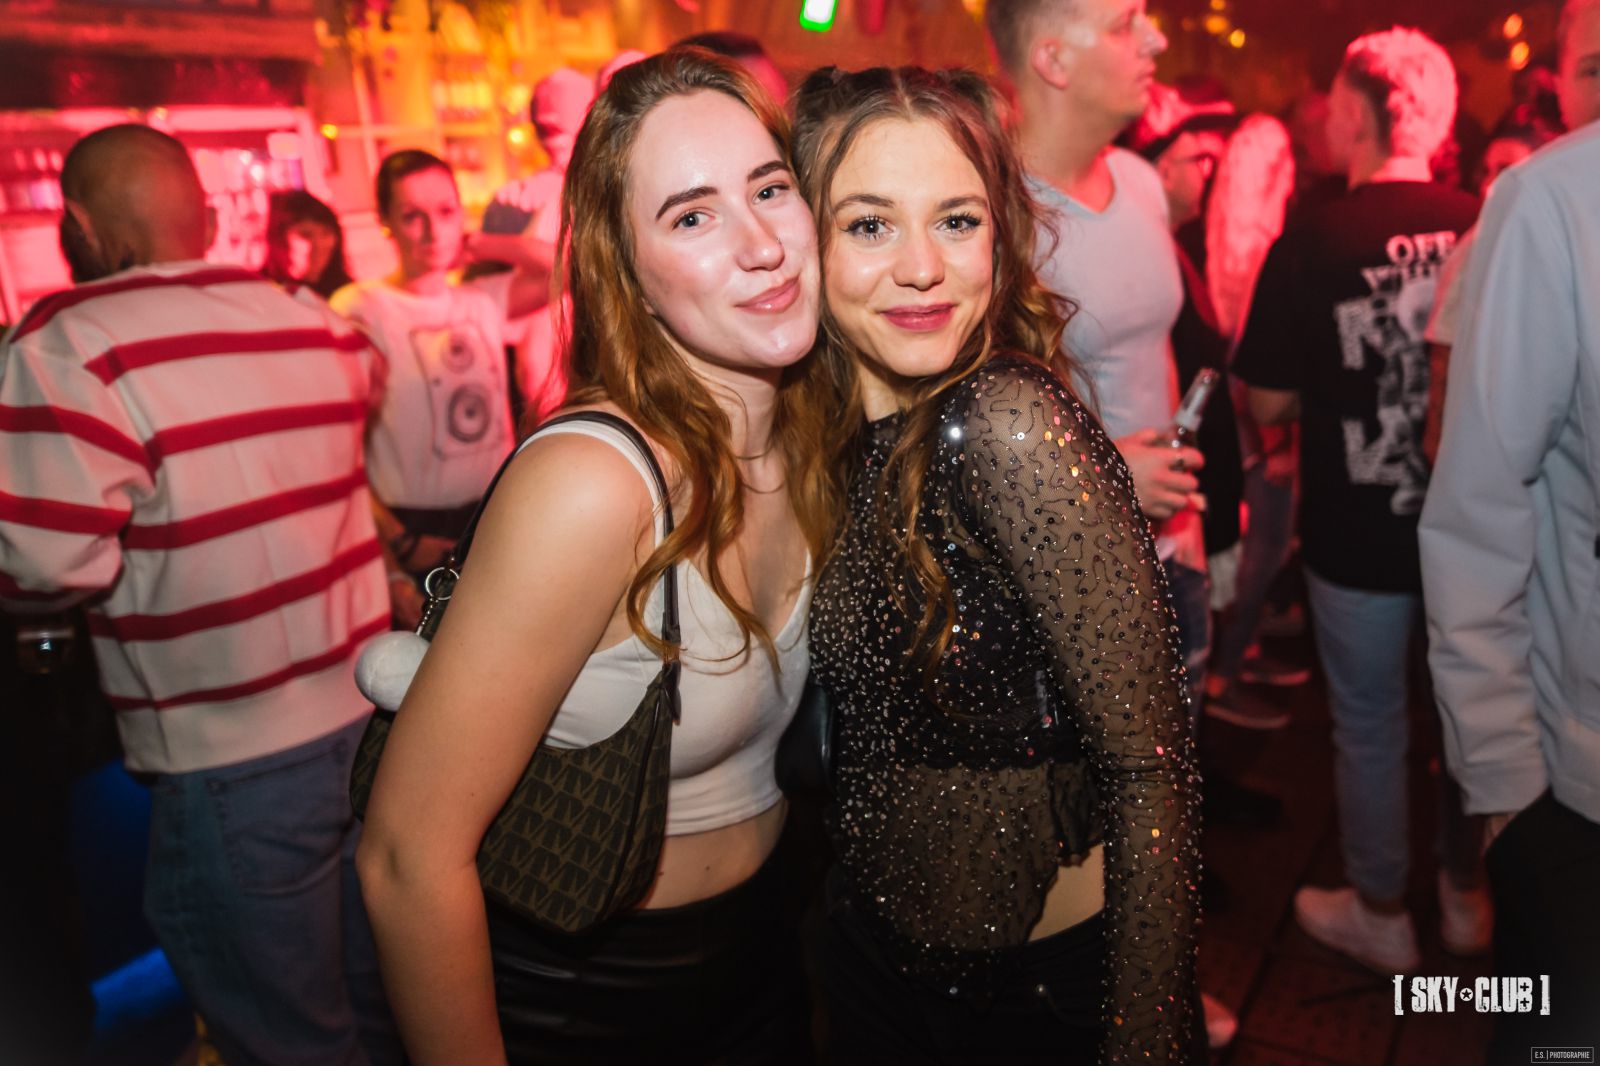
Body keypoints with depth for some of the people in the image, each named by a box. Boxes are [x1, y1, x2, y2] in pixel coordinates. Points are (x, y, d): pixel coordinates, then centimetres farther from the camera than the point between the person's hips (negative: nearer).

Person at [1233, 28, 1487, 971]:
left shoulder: (1309, 246, -17)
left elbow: (1270, 404, -13)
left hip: (1361, 535, -4)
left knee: (1372, 728, 13)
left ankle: (1381, 915, 29)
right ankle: (1468, 896, 39)